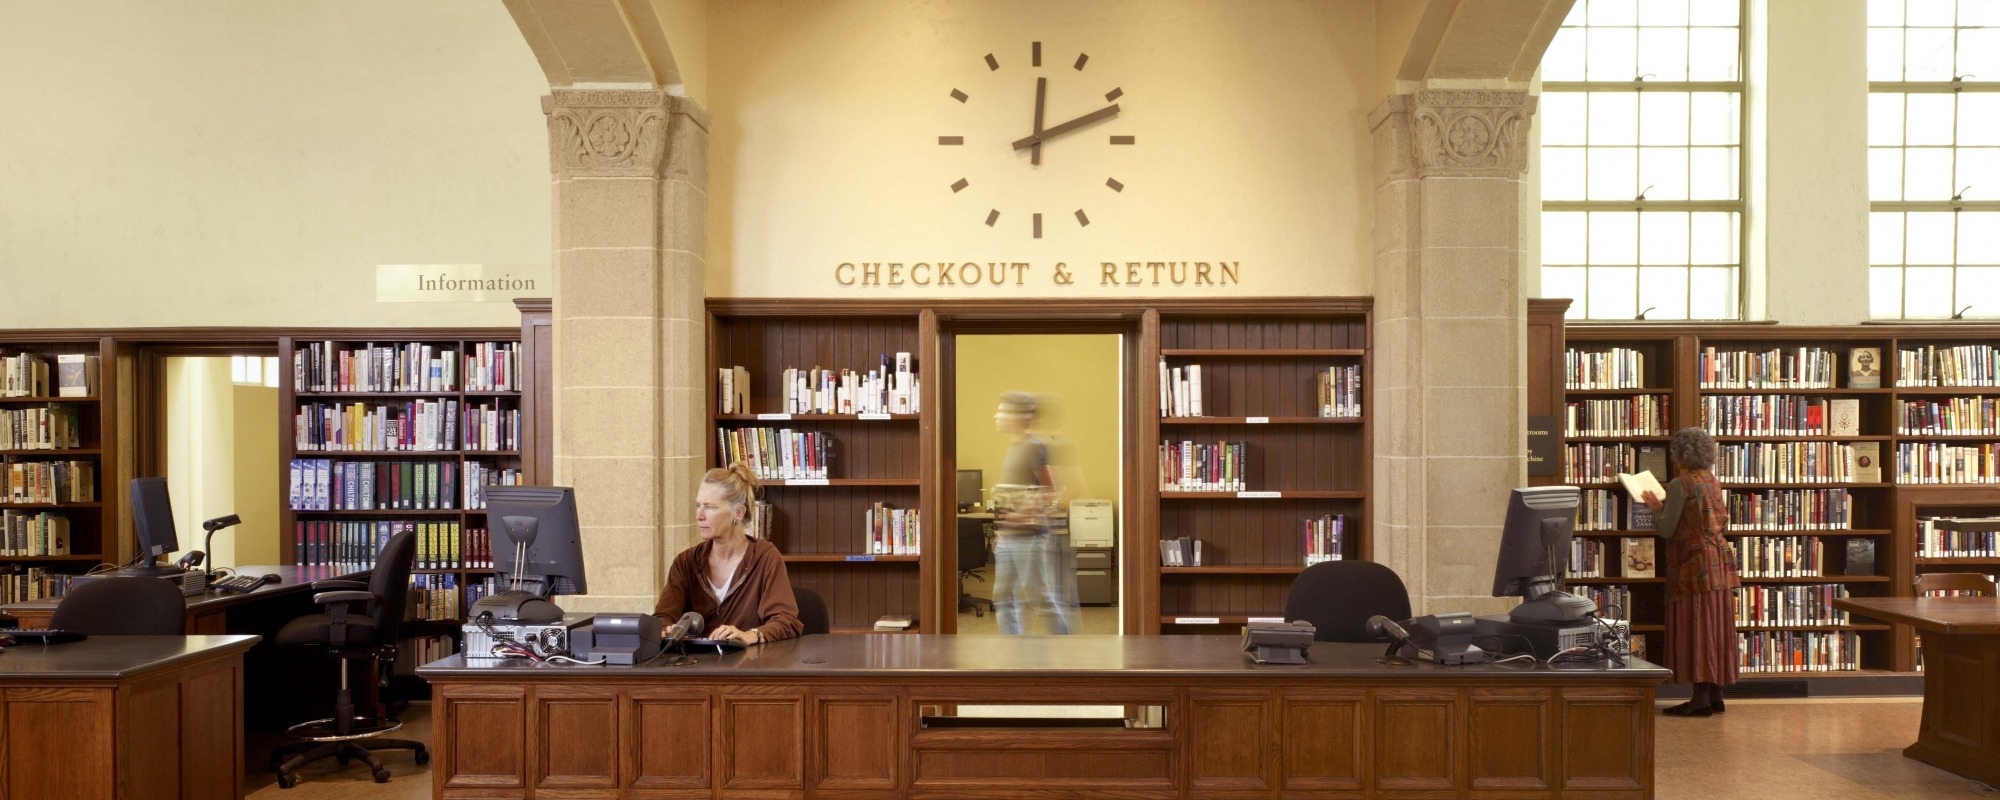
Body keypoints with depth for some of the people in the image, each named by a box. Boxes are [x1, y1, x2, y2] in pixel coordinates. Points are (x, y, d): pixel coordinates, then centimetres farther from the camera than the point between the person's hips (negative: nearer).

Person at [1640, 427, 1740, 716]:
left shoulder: (1680, 484, -13)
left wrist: (1656, 508, 5)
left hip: (1693, 563, -8)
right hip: (1718, 560, 8)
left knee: (1694, 628, -5)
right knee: (1716, 627, 10)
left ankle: (1701, 698, -6)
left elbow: (1667, 529, -14)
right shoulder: (1713, 482, 11)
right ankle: (1716, 694, 15)